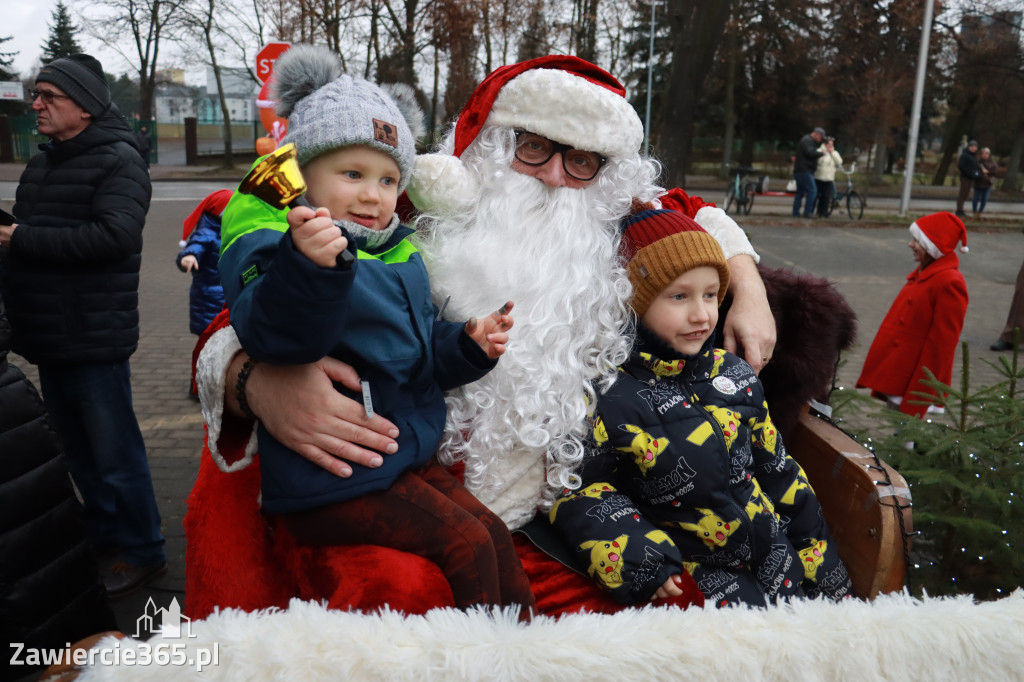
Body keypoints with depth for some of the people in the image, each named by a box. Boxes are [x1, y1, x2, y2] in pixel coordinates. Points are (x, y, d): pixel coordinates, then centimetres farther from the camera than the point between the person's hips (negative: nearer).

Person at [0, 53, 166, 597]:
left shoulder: (118, 161, -11)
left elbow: (114, 235, -26)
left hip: (94, 343, -8)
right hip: (47, 341, 8)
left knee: (114, 455, 1)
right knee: (78, 452, 18)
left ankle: (142, 552, 16)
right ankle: (105, 539, 34)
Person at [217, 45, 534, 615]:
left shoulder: (399, 257, 13)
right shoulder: (269, 245, -13)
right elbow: (274, 335, -34)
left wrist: (467, 344, -1)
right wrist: (309, 267, -52)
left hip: (410, 457, 8)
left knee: (493, 532, 5)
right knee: (464, 545, -13)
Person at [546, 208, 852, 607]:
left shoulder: (734, 374, 3)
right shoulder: (617, 401, -16)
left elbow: (775, 465, 12)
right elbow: (582, 492, -12)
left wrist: (815, 543, 15)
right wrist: (643, 562, -21)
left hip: (772, 546, 6)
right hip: (691, 570, -6)